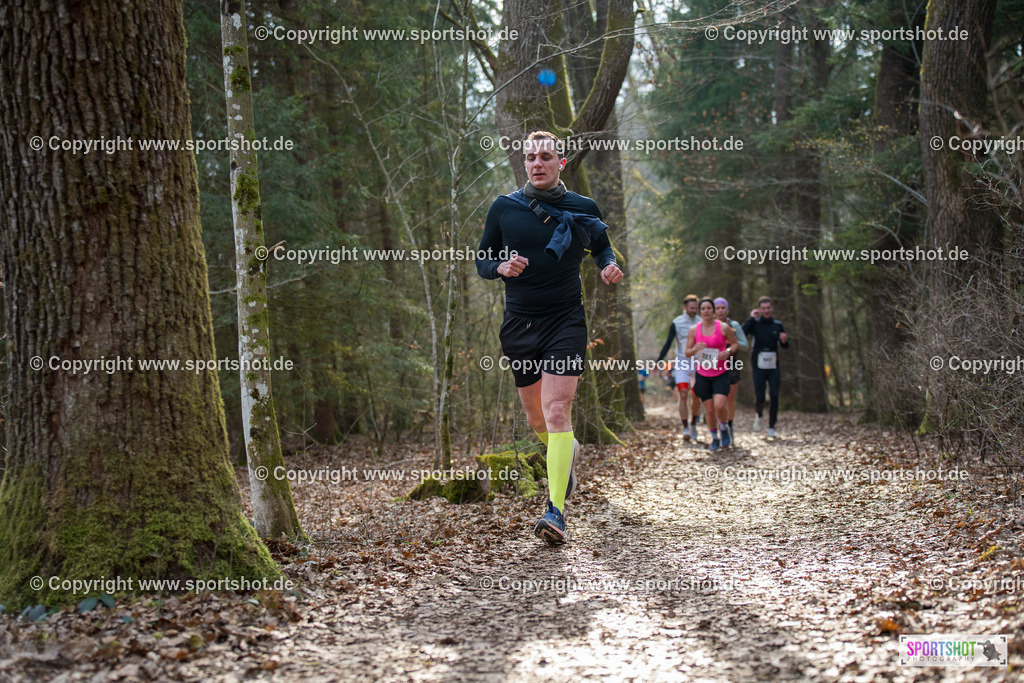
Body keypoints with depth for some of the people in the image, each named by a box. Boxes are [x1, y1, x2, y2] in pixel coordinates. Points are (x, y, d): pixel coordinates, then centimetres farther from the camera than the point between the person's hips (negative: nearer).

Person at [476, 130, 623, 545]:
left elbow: (602, 247, 18)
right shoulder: (503, 208, 4)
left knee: (556, 413, -16)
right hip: (519, 323, 3)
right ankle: (567, 451, 48)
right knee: (536, 420, 13)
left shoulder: (582, 209, 2)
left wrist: (609, 267, -4)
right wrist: (501, 267, -13)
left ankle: (556, 511, -17)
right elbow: (482, 262, 9)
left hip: (565, 321, -3)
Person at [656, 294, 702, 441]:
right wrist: (658, 362, -9)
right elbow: (668, 344, -2)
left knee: (696, 397, 5)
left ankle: (693, 424, 25)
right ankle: (685, 429, -12)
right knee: (683, 395, -12)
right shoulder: (676, 323, -3)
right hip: (681, 364, -2)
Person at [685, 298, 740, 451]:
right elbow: (687, 353, 5)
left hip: (721, 375, -2)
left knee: (719, 406, -20)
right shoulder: (694, 330, 2)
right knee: (709, 410, 2)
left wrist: (729, 351, -13)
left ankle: (724, 428, 11)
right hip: (702, 375, 2)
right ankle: (714, 439, 24)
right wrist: (695, 349, -18)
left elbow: (736, 344, 9)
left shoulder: (723, 328, -3)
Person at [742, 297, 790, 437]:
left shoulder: (778, 325, 8)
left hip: (774, 367, 2)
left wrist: (784, 340, -6)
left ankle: (771, 427, 0)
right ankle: (759, 415, 30)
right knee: (759, 398, -4)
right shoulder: (754, 323, -1)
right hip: (759, 366, -2)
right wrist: (751, 318, -17)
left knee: (774, 396, -9)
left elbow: (785, 346, 17)